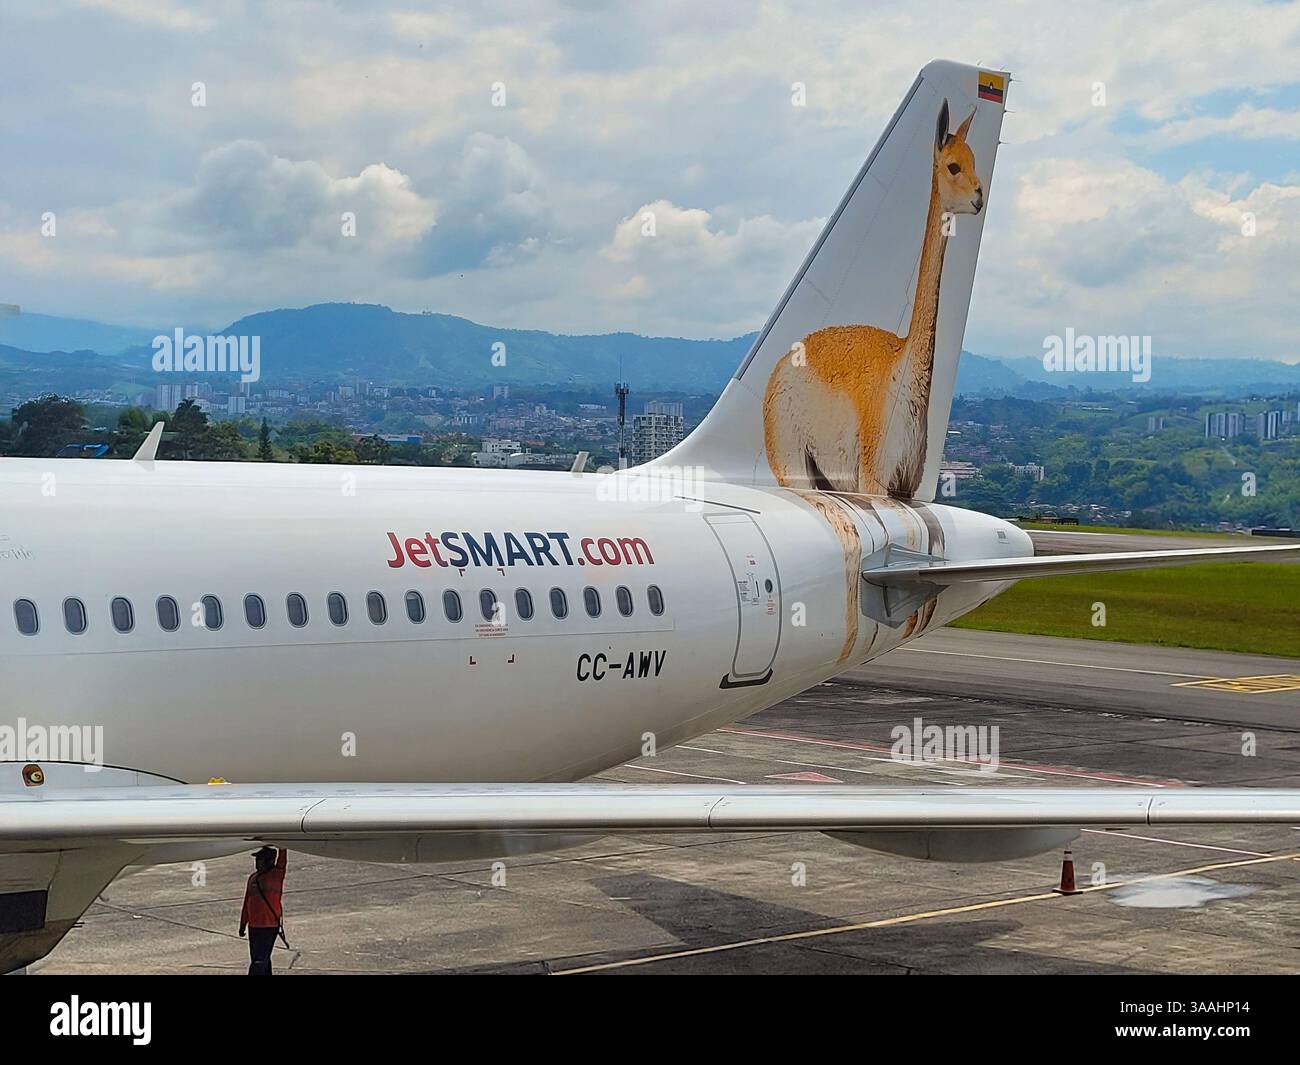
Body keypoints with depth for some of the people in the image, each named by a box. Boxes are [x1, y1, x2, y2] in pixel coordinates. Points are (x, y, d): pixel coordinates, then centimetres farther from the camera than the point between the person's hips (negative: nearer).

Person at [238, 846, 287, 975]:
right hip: (254, 926, 7)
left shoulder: (276, 875, -4)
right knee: (260, 960, 13)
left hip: (269, 926, -7)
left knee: (259, 961, -11)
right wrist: (243, 924, 20)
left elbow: (282, 859, -18)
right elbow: (247, 903, 18)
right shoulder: (253, 878, 12)